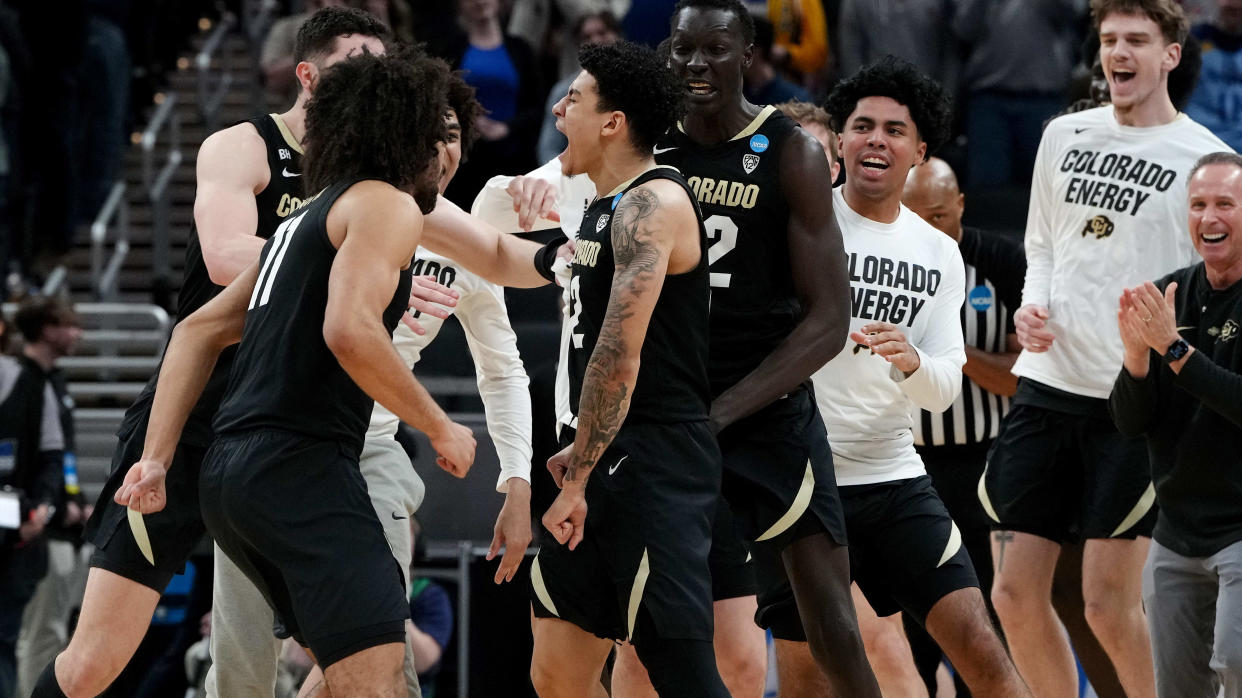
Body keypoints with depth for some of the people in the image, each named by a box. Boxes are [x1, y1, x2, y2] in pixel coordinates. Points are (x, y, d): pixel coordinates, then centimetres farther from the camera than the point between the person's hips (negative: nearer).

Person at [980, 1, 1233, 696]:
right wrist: (1032, 306, 4)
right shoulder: (1065, 136, 13)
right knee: (1017, 594, 3)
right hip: (1047, 384, 5)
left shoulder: (1203, 158, -3)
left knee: (1110, 603, -7)